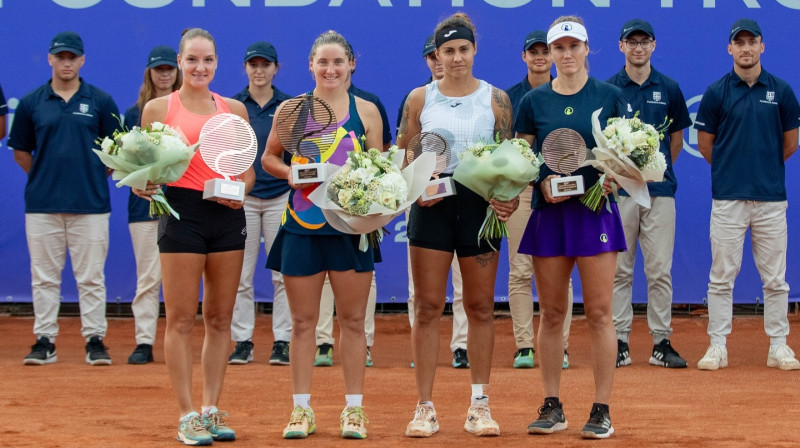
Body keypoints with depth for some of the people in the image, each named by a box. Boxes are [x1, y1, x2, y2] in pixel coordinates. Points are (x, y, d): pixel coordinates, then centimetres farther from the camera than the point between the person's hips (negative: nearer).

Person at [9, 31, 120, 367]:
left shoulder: (101, 102, 5)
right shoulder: (31, 103, 6)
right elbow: (20, 152, 14)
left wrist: (92, 177, 6)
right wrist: (44, 177, 9)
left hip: (90, 204, -1)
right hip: (42, 204, 1)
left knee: (91, 276, 0)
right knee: (44, 277, 4)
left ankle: (95, 341, 5)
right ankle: (44, 342, 9)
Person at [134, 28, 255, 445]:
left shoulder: (234, 109, 13)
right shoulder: (158, 108, 4)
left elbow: (247, 170, 15)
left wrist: (240, 190, -5)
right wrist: (144, 187, -16)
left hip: (227, 215, 4)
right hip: (181, 212, -4)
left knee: (219, 318, 7)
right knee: (181, 319, -4)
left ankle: (211, 410, 14)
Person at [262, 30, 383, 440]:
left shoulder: (366, 111, 4)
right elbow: (269, 157, 12)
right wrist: (290, 173, -7)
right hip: (302, 223, 0)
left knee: (353, 319, 4)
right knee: (303, 320, 4)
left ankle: (354, 409, 10)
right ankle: (301, 409, 10)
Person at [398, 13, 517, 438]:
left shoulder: (495, 98, 5)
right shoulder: (420, 98, 6)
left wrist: (510, 197, -14)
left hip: (480, 205, 0)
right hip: (431, 207, 0)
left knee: (480, 306, 5)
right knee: (428, 306, -2)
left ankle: (479, 405, 13)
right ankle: (425, 407, 2)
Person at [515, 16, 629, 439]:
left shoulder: (610, 96, 4)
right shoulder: (533, 101, 7)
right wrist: (542, 181, -10)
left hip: (595, 210, -2)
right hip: (548, 212, 2)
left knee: (599, 313, -3)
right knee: (551, 313, 5)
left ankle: (602, 410, 1)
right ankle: (551, 407, 14)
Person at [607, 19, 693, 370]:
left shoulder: (669, 88, 8)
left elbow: (677, 138, 16)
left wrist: (658, 169, 11)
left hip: (660, 190, 1)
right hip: (619, 190, -1)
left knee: (660, 271, 0)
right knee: (619, 270, 2)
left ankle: (661, 343, 5)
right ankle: (619, 343, 6)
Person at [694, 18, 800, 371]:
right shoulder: (717, 92, 1)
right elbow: (705, 144, 8)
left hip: (771, 198, 1)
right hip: (728, 197, -1)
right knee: (721, 276, 1)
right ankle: (717, 347, 7)